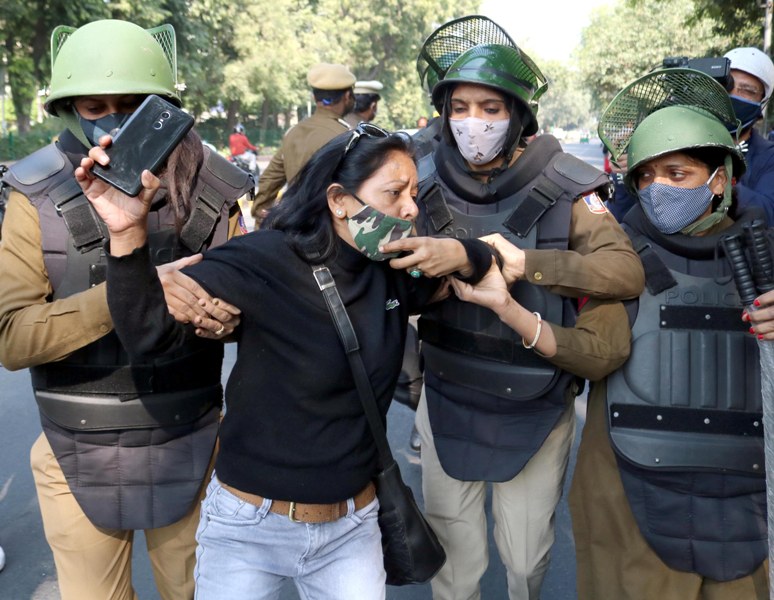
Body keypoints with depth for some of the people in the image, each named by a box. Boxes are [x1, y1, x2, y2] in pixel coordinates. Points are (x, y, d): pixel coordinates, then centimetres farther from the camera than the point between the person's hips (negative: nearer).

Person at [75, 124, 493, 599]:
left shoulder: (395, 273, -2)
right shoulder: (265, 261, -19)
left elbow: (485, 261, 13)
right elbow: (151, 330, -25)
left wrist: (459, 255, -10)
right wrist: (128, 232, -41)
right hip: (247, 526, -3)